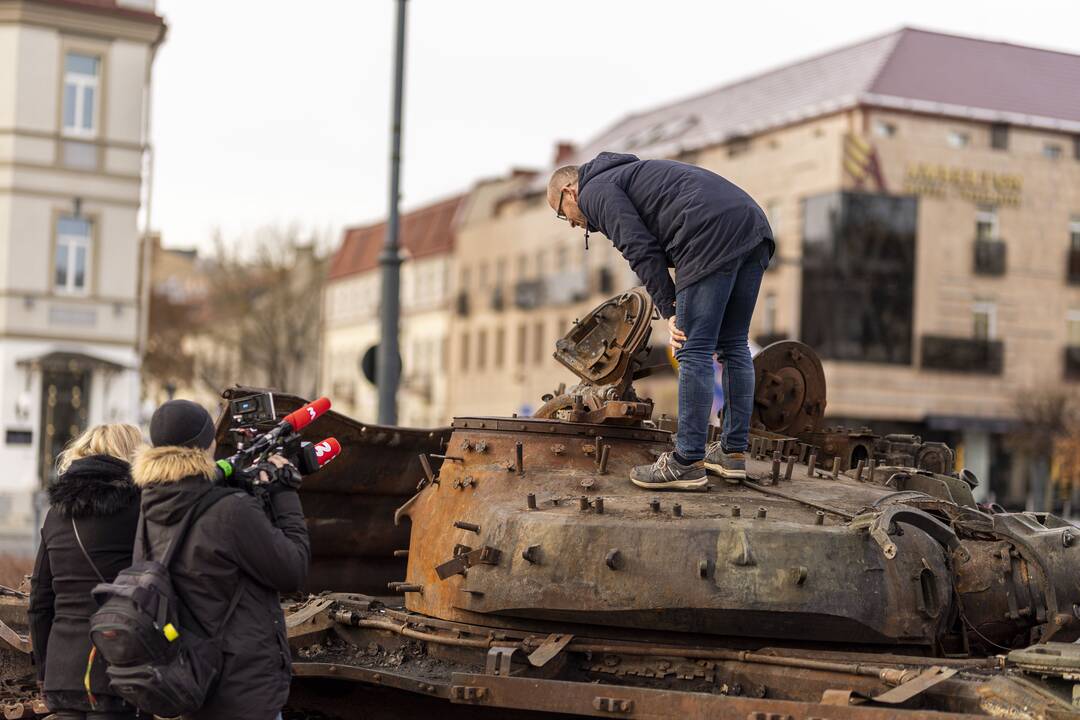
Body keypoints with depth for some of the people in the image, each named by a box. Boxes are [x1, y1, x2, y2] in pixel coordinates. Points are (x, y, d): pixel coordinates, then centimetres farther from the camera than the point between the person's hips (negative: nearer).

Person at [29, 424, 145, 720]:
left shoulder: (57, 511, 12)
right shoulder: (136, 504, -5)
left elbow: (39, 603, 15)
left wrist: (44, 671, 22)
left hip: (61, 672, 6)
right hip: (114, 673, -5)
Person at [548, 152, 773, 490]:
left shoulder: (596, 190, 7)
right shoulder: (630, 173, 36)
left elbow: (641, 251, -6)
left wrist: (669, 310, -4)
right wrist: (678, 311, 19)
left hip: (713, 235, -9)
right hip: (753, 225, 10)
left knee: (694, 352, -6)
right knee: (733, 346, 15)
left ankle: (687, 464, -3)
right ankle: (733, 453, 20)